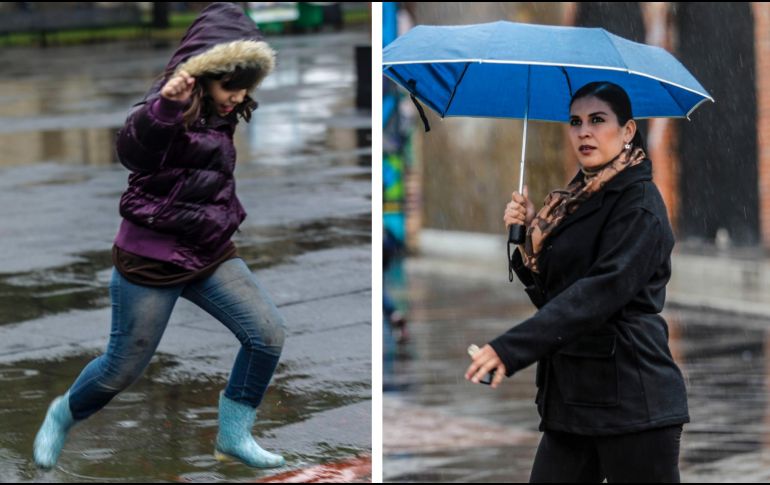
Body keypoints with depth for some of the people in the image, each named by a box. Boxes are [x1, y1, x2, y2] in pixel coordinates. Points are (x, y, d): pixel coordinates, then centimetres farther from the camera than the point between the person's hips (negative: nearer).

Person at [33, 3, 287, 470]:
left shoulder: (219, 117, 4)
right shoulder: (174, 115, -19)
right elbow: (133, 149, -43)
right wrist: (162, 109, -60)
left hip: (211, 254, 7)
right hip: (152, 259, -7)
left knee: (269, 333, -10)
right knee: (124, 368, 4)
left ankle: (234, 435, 4)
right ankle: (64, 415, 35)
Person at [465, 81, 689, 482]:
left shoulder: (638, 202, -8)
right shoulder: (575, 202, 17)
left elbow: (602, 290, -21)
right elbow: (549, 294, 19)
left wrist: (510, 349, -28)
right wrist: (528, 233, 1)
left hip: (631, 400, -8)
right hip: (572, 397, 8)